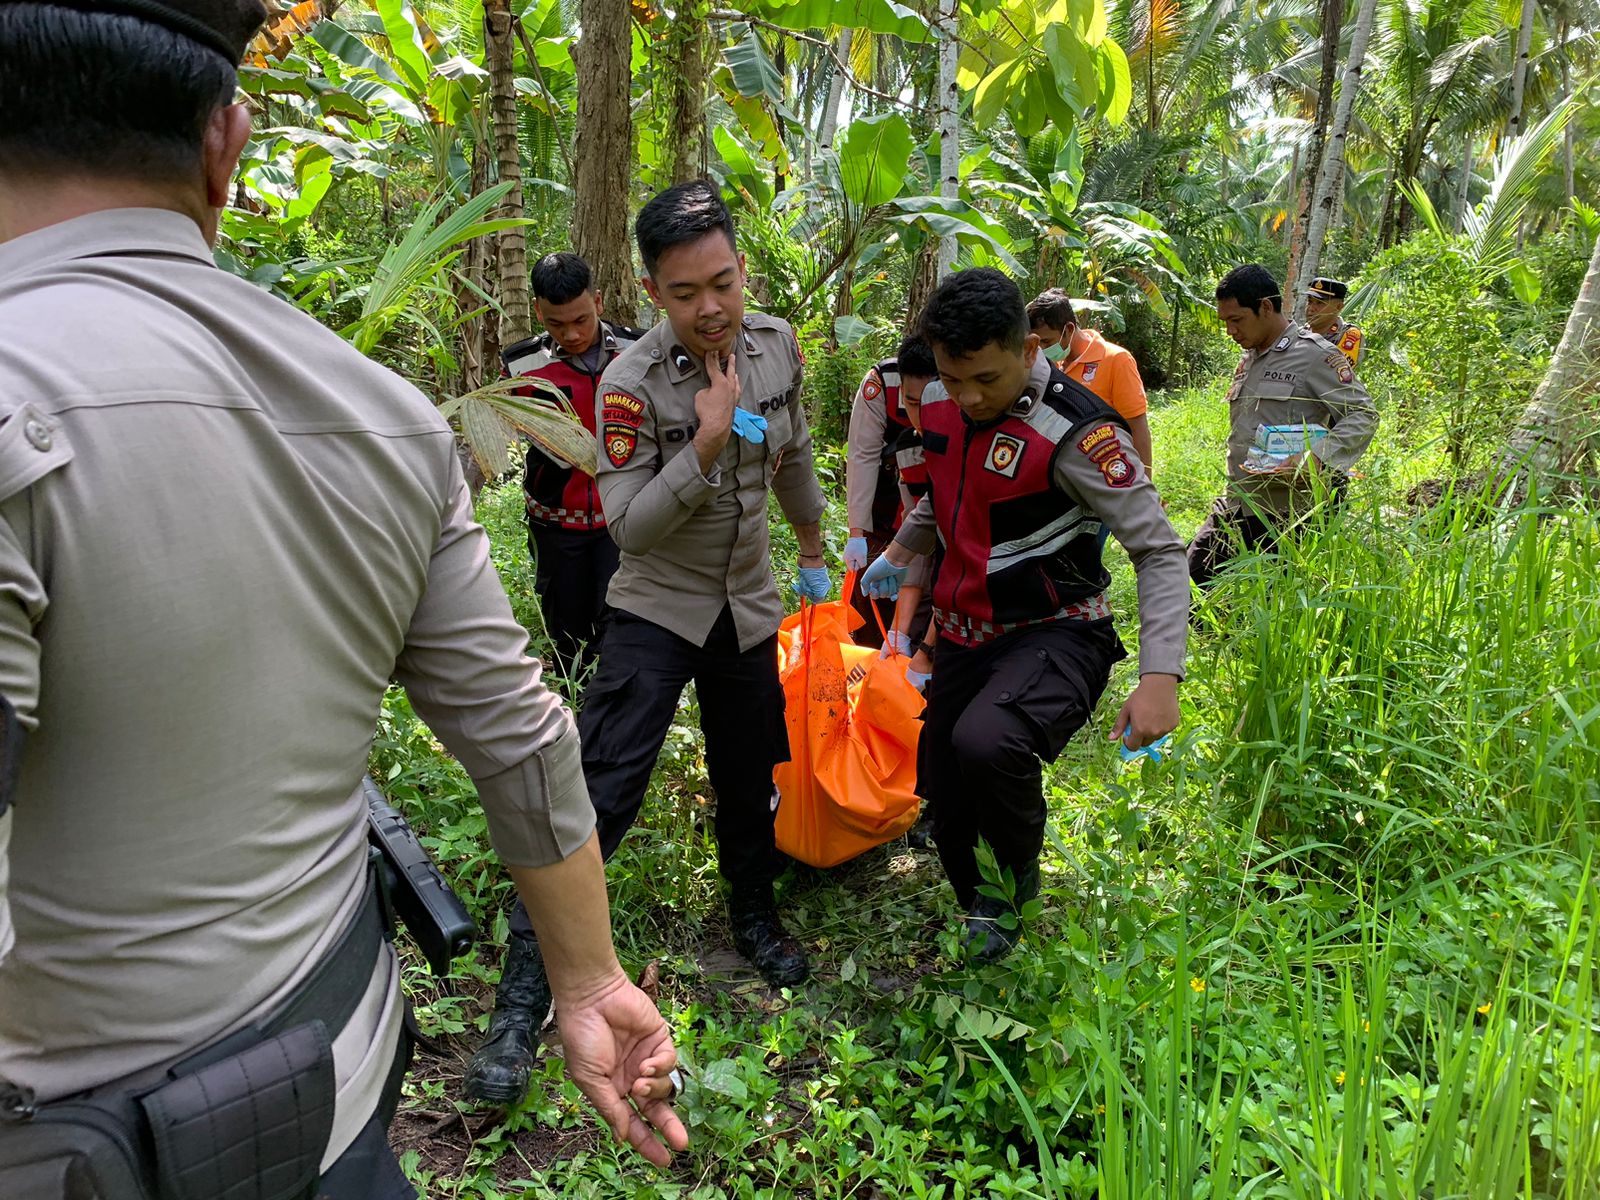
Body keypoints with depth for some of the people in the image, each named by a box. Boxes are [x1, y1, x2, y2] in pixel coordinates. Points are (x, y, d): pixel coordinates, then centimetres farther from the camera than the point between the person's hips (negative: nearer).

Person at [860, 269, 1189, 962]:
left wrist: (1160, 678, -29)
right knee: (948, 811, 10)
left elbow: (1160, 552, -20)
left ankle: (1020, 880, -3)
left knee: (985, 744, -35)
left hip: (1053, 635, -6)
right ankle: (985, 920, 39)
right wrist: (899, 554, 18)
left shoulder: (1076, 431, -21)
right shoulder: (939, 405, 0)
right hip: (965, 636, 7)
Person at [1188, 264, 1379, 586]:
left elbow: (1363, 415, -12)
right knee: (1198, 566, 8)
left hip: (1287, 511, -8)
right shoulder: (1248, 360, 17)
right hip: (1237, 505, 8)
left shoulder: (1315, 354, -8)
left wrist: (1317, 458, -27)